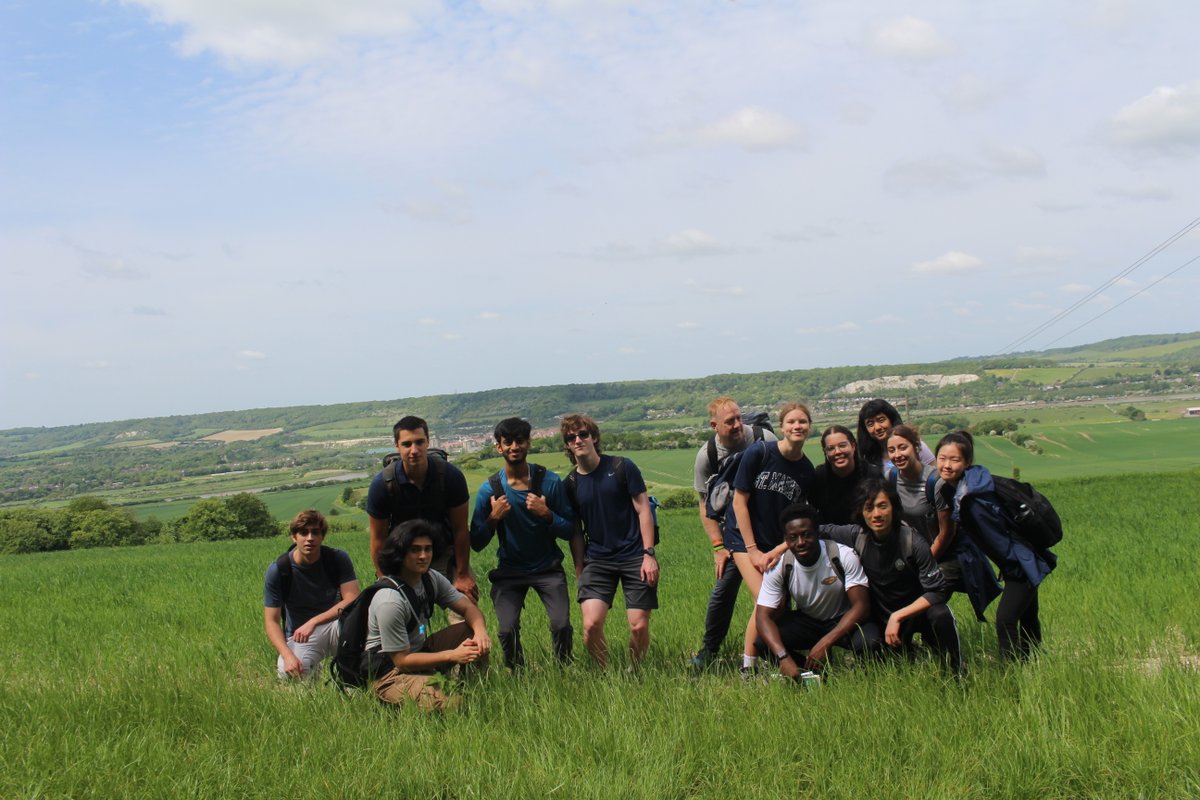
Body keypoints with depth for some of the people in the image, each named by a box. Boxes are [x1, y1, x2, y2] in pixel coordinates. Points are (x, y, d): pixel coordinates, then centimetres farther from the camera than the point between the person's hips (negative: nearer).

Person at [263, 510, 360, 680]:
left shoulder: (338, 559, -9)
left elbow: (352, 600, -18)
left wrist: (313, 622, -25)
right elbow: (272, 620, -12)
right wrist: (287, 655, -29)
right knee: (289, 674, -31)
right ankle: (312, 668, 6)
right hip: (299, 635, 0)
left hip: (334, 625, 0)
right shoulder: (278, 570, -11)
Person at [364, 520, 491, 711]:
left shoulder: (431, 578, -2)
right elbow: (401, 660, -24)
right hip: (390, 672, -9)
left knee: (474, 632, -3)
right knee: (439, 706, -34)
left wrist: (480, 631, -23)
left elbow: (468, 608, 1)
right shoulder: (389, 601, -27)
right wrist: (452, 655, -25)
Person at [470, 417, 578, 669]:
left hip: (548, 568, 0)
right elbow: (476, 544, -3)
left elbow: (570, 531, -4)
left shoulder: (550, 482, -7)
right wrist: (493, 519, -21)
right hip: (509, 570, 0)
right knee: (508, 629, -18)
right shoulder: (489, 489, -6)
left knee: (562, 624, -18)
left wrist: (547, 514, -21)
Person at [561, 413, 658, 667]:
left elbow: (643, 510, -2)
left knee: (639, 626, -6)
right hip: (597, 560, 2)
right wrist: (579, 570, 9)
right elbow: (575, 531, 12)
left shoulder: (621, 468, -3)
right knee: (591, 625, -13)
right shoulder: (571, 484, 5)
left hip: (635, 556, -2)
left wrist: (649, 554, -9)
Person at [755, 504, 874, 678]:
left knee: (869, 640, -35)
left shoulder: (844, 556, -23)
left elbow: (861, 605, -25)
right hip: (805, 621, 2)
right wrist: (783, 657, -40)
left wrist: (825, 643, -36)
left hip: (843, 621, -2)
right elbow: (764, 616, -21)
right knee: (763, 642, -25)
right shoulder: (778, 566, -18)